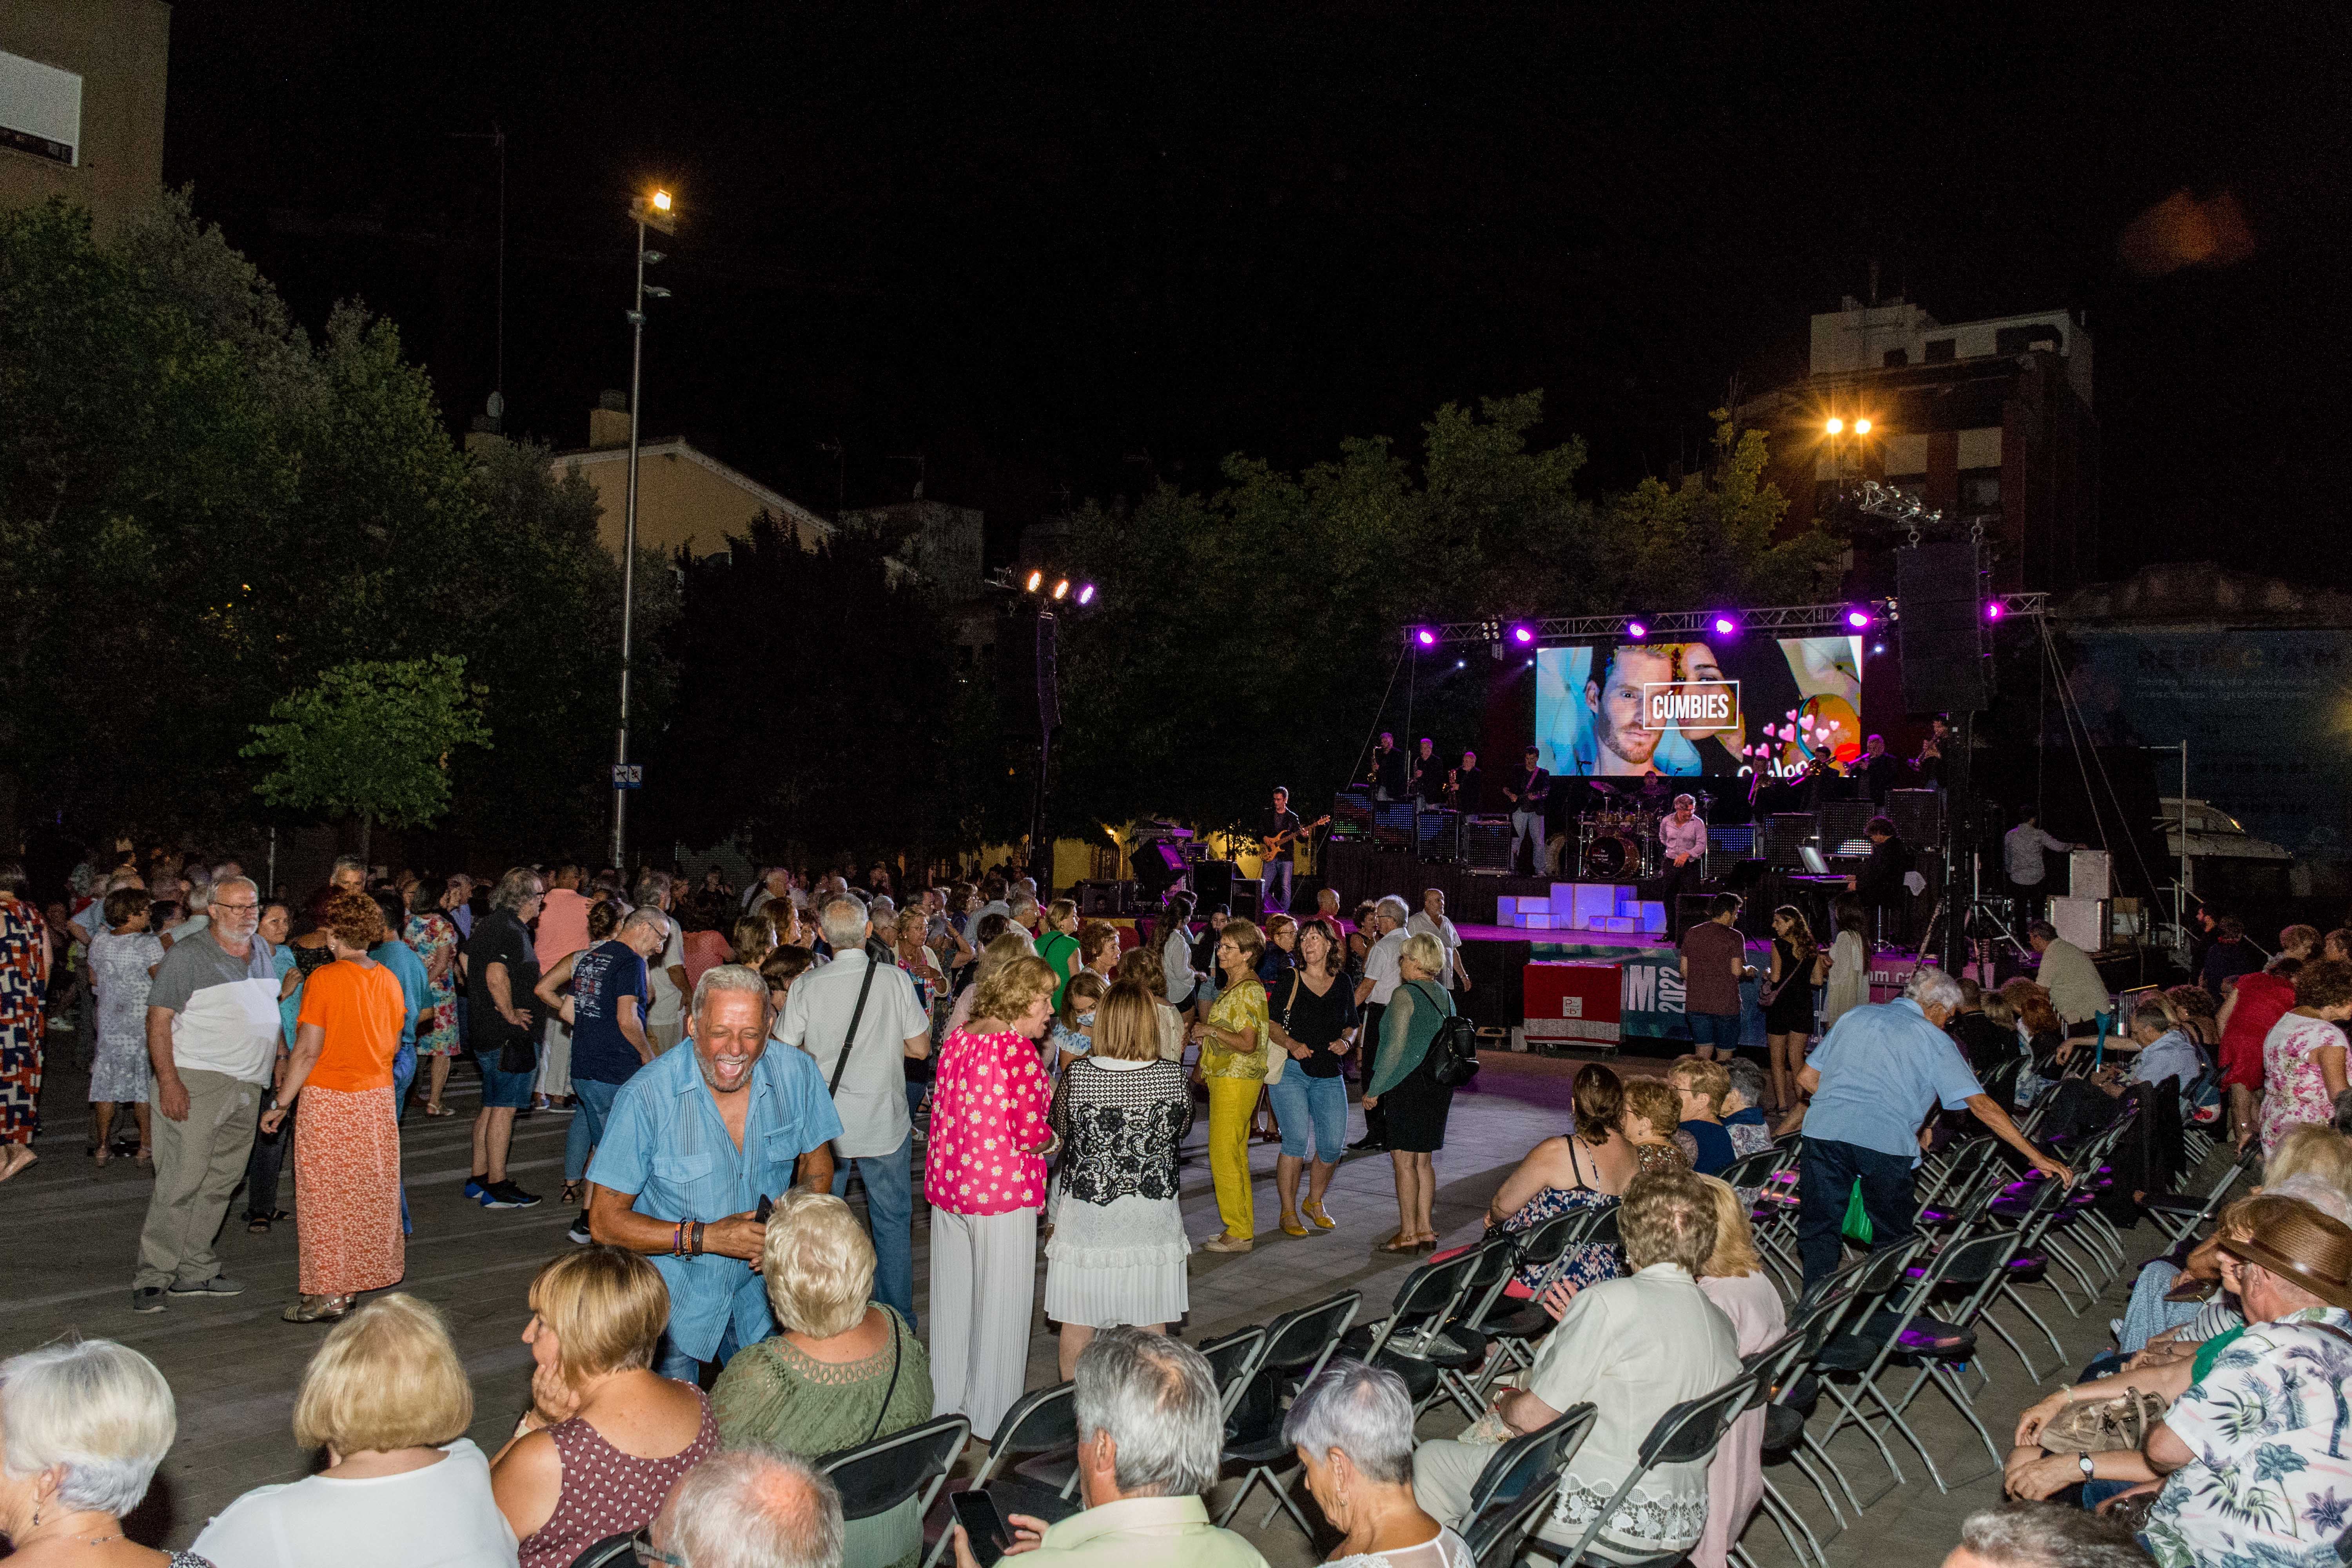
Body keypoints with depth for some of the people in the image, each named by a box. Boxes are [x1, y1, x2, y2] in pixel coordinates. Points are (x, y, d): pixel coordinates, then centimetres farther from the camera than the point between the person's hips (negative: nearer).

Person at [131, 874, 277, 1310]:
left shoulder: (263, 951, 13)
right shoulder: (188, 955, -9)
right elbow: (158, 1019, -12)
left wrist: (279, 1059, 19)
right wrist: (169, 1082, -19)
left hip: (247, 1086, 7)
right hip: (197, 1083, -7)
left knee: (220, 1182, 9)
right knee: (181, 1180, -9)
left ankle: (194, 1271, 17)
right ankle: (152, 1278, -2)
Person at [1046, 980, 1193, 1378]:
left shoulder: (1076, 1075, -16)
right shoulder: (1173, 1077, -13)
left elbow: (1055, 1131, -1)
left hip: (1086, 1215, -1)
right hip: (1153, 1217, 1)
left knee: (1078, 1319, 13)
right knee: (1150, 1323, 15)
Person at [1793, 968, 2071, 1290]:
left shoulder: (1855, 1016, 23)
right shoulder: (1933, 1037, 11)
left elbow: (1806, 1077, 22)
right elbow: (1980, 1103, 4)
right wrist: (2035, 1156, 7)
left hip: (1824, 1129, 3)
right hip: (1886, 1140, -2)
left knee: (1819, 1231, 10)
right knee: (1892, 1239, 16)